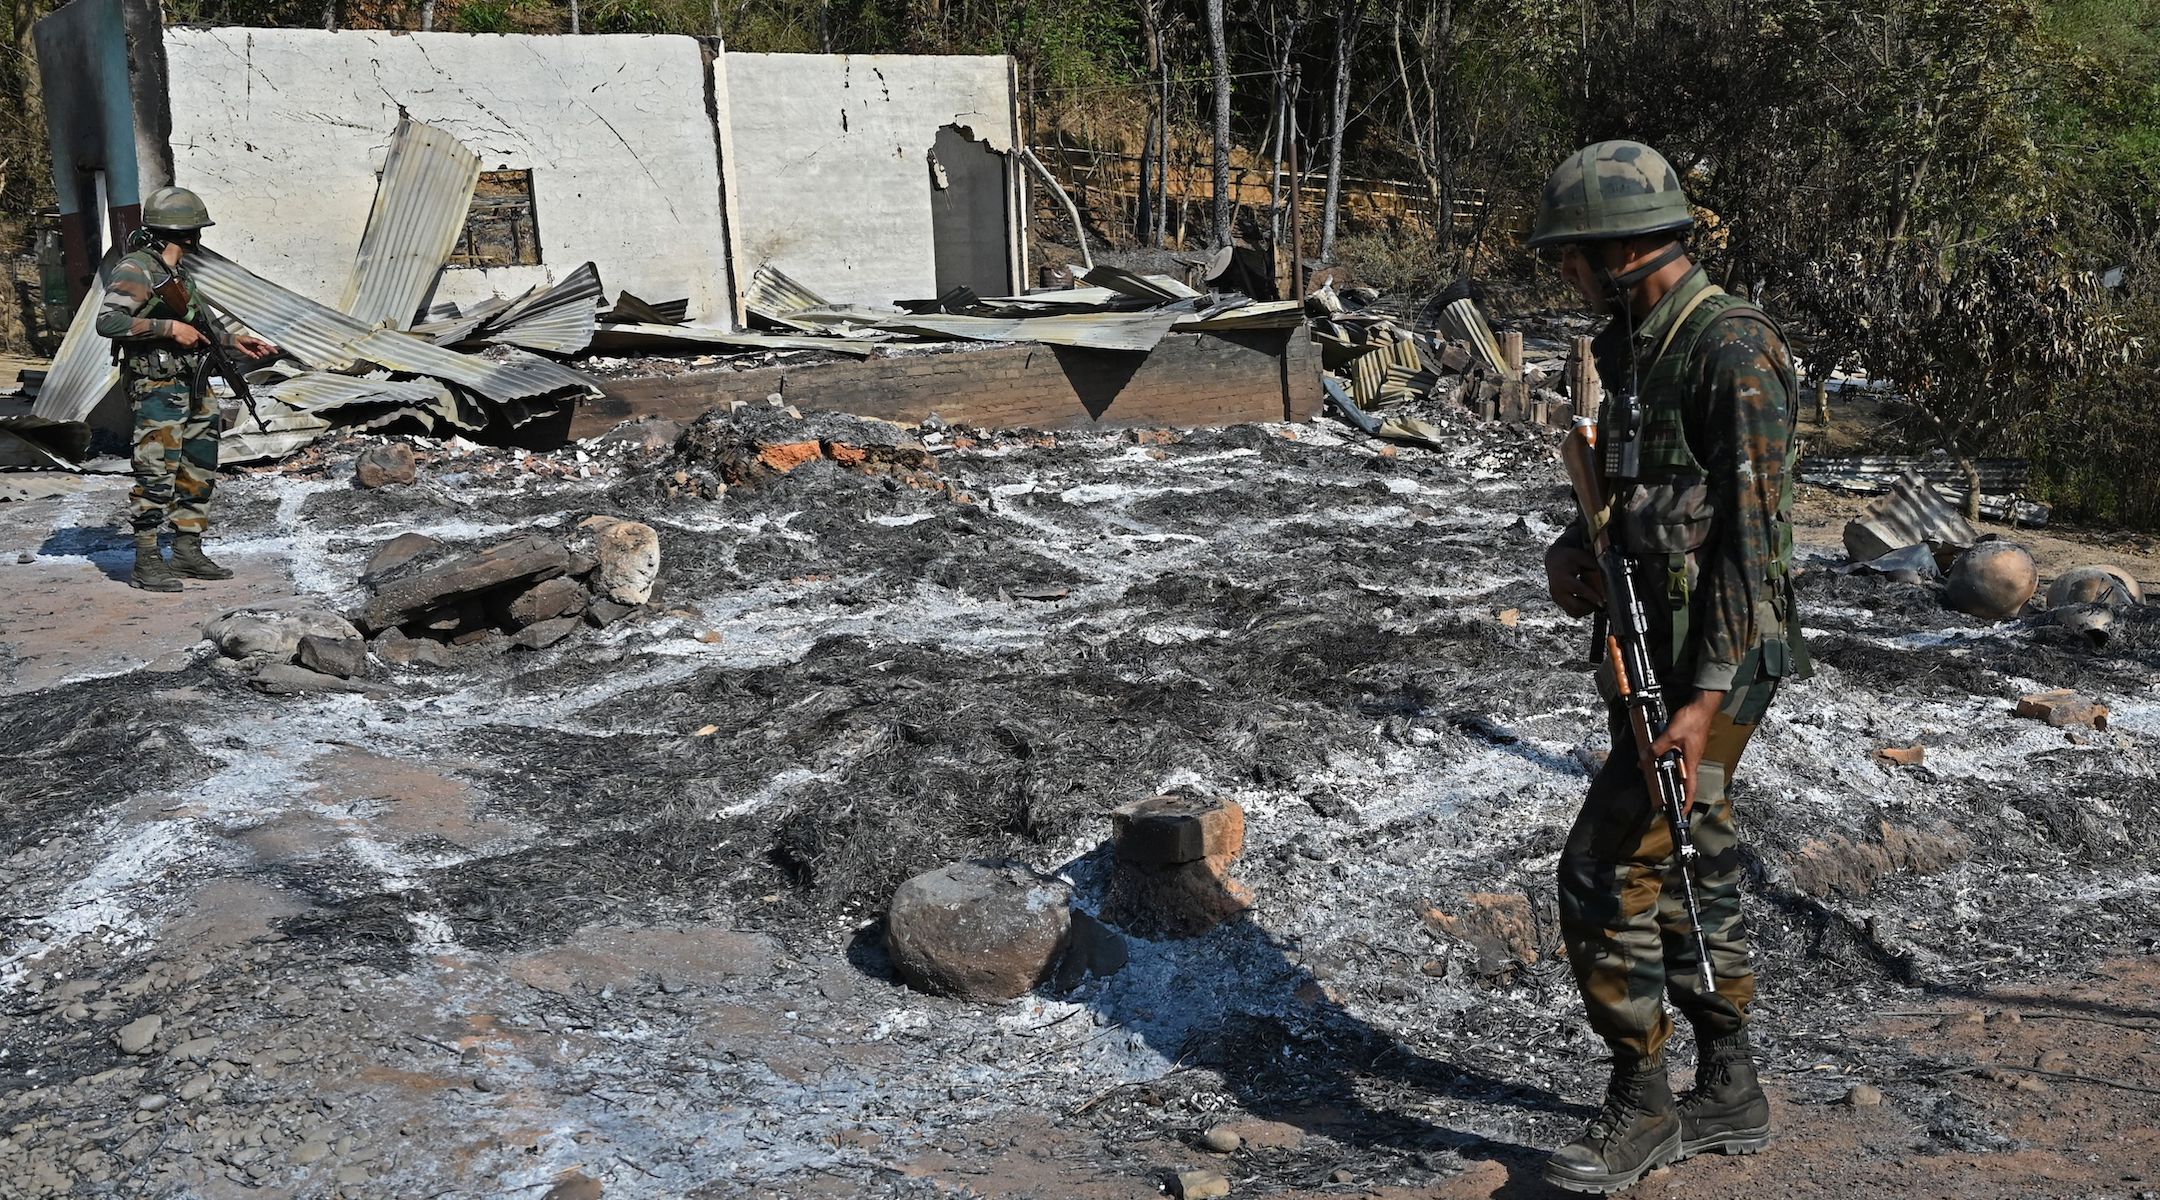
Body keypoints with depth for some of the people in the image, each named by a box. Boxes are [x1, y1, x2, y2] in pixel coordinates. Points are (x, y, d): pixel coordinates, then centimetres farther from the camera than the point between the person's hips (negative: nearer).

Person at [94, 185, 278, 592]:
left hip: (193, 388, 9)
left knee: (199, 471, 12)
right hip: (157, 389, -9)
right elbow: (108, 320, -21)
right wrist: (170, 328, -22)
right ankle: (147, 562, -6)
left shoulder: (175, 272, 17)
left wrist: (232, 341, 22)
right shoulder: (136, 269, -11)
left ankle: (188, 551, 20)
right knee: (157, 474, -10)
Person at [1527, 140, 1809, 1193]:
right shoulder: (1636, 347, 11)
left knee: (1605, 873, -8)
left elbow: (1752, 536, -22)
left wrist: (1707, 696, -26)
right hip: (1649, 654, 10)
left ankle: (1641, 1106, 8)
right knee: (1685, 876, 16)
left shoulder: (1734, 353, -18)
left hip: (1710, 665, -10)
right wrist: (1574, 545, 0)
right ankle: (1729, 1099, 29)